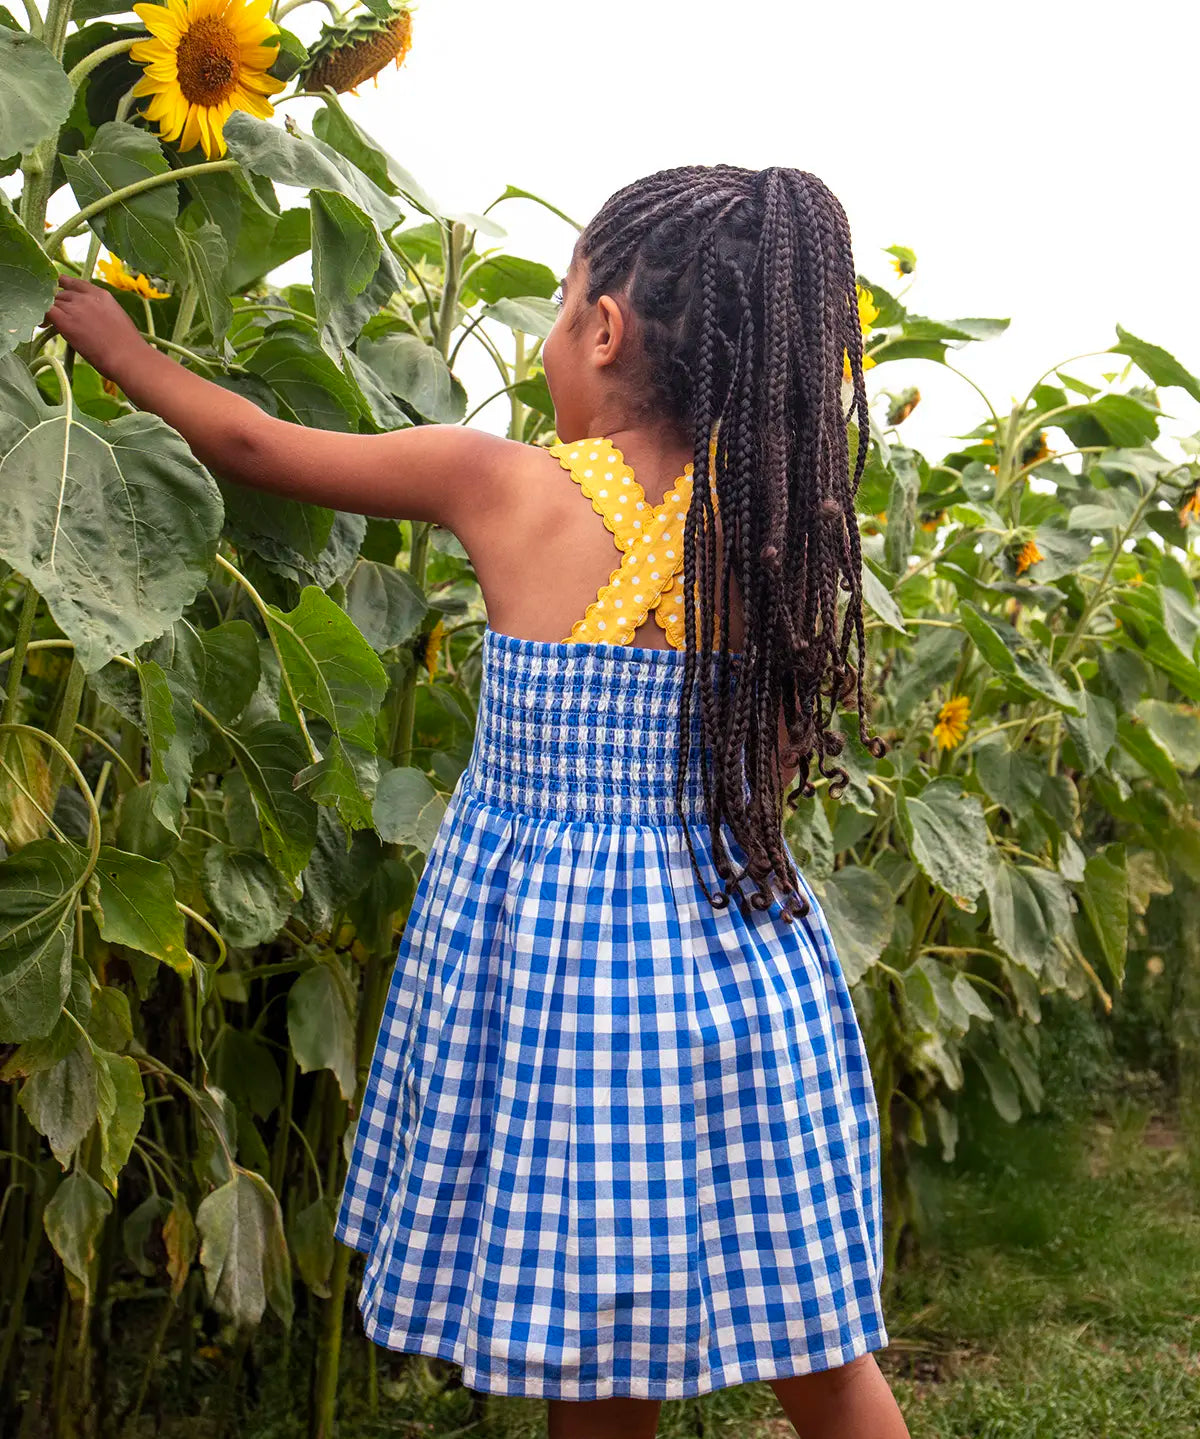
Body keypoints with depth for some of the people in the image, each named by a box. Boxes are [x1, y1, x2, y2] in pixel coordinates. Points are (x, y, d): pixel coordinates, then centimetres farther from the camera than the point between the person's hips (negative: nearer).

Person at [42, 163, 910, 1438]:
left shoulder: (508, 487, -10)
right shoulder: (775, 515, -3)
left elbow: (253, 445, 4)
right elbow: (779, 771, 7)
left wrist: (114, 344, 20)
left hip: (548, 944, -2)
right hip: (739, 946, 3)